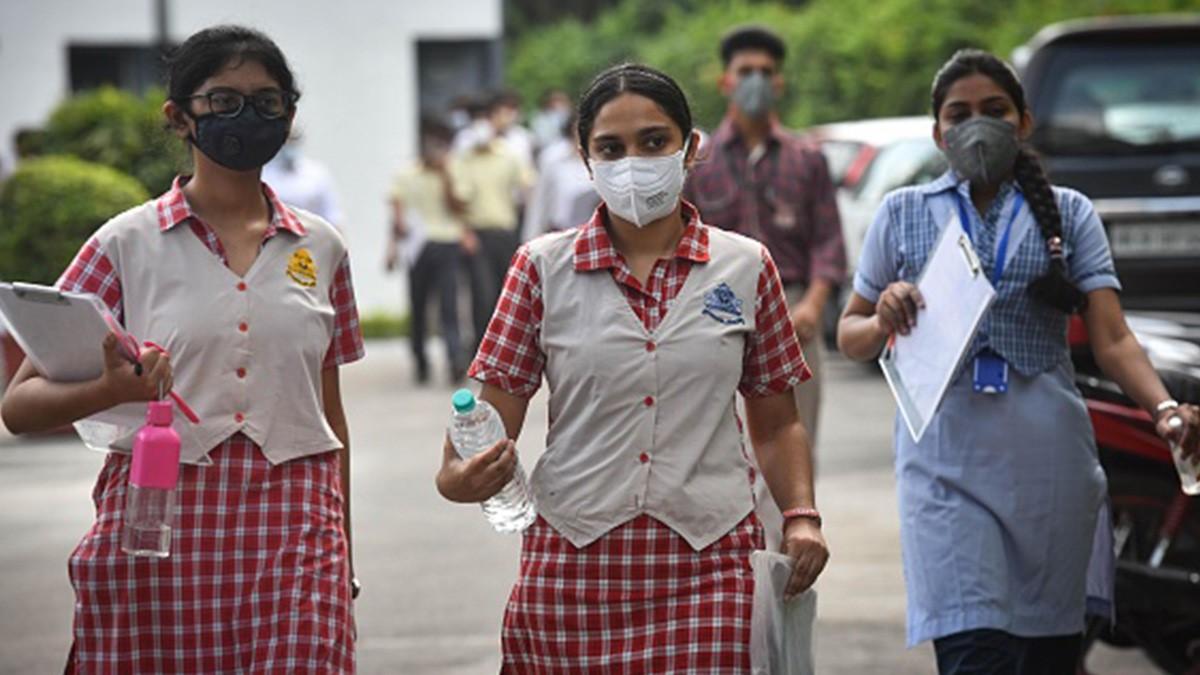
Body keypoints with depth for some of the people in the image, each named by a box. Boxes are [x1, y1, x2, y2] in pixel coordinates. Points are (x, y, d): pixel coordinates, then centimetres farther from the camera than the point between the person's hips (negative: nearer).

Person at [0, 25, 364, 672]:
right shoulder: (126, 244, 2)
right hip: (160, 524, -2)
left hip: (293, 527, 2)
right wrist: (113, 390, -21)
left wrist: (341, 553, 19)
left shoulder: (319, 248, 11)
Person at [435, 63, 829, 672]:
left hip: (705, 566, 0)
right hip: (573, 560, 0)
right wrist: (457, 475, -20)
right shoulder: (543, 268, 5)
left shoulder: (746, 268, 8)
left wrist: (802, 515, -3)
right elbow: (493, 411, 1)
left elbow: (776, 423, 13)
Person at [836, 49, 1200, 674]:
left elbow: (1111, 339, 0)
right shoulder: (903, 214, 10)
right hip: (949, 462, -1)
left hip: (1050, 459, 1)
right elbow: (850, 337, 13)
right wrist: (883, 322, -11)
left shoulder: (1068, 213, 9)